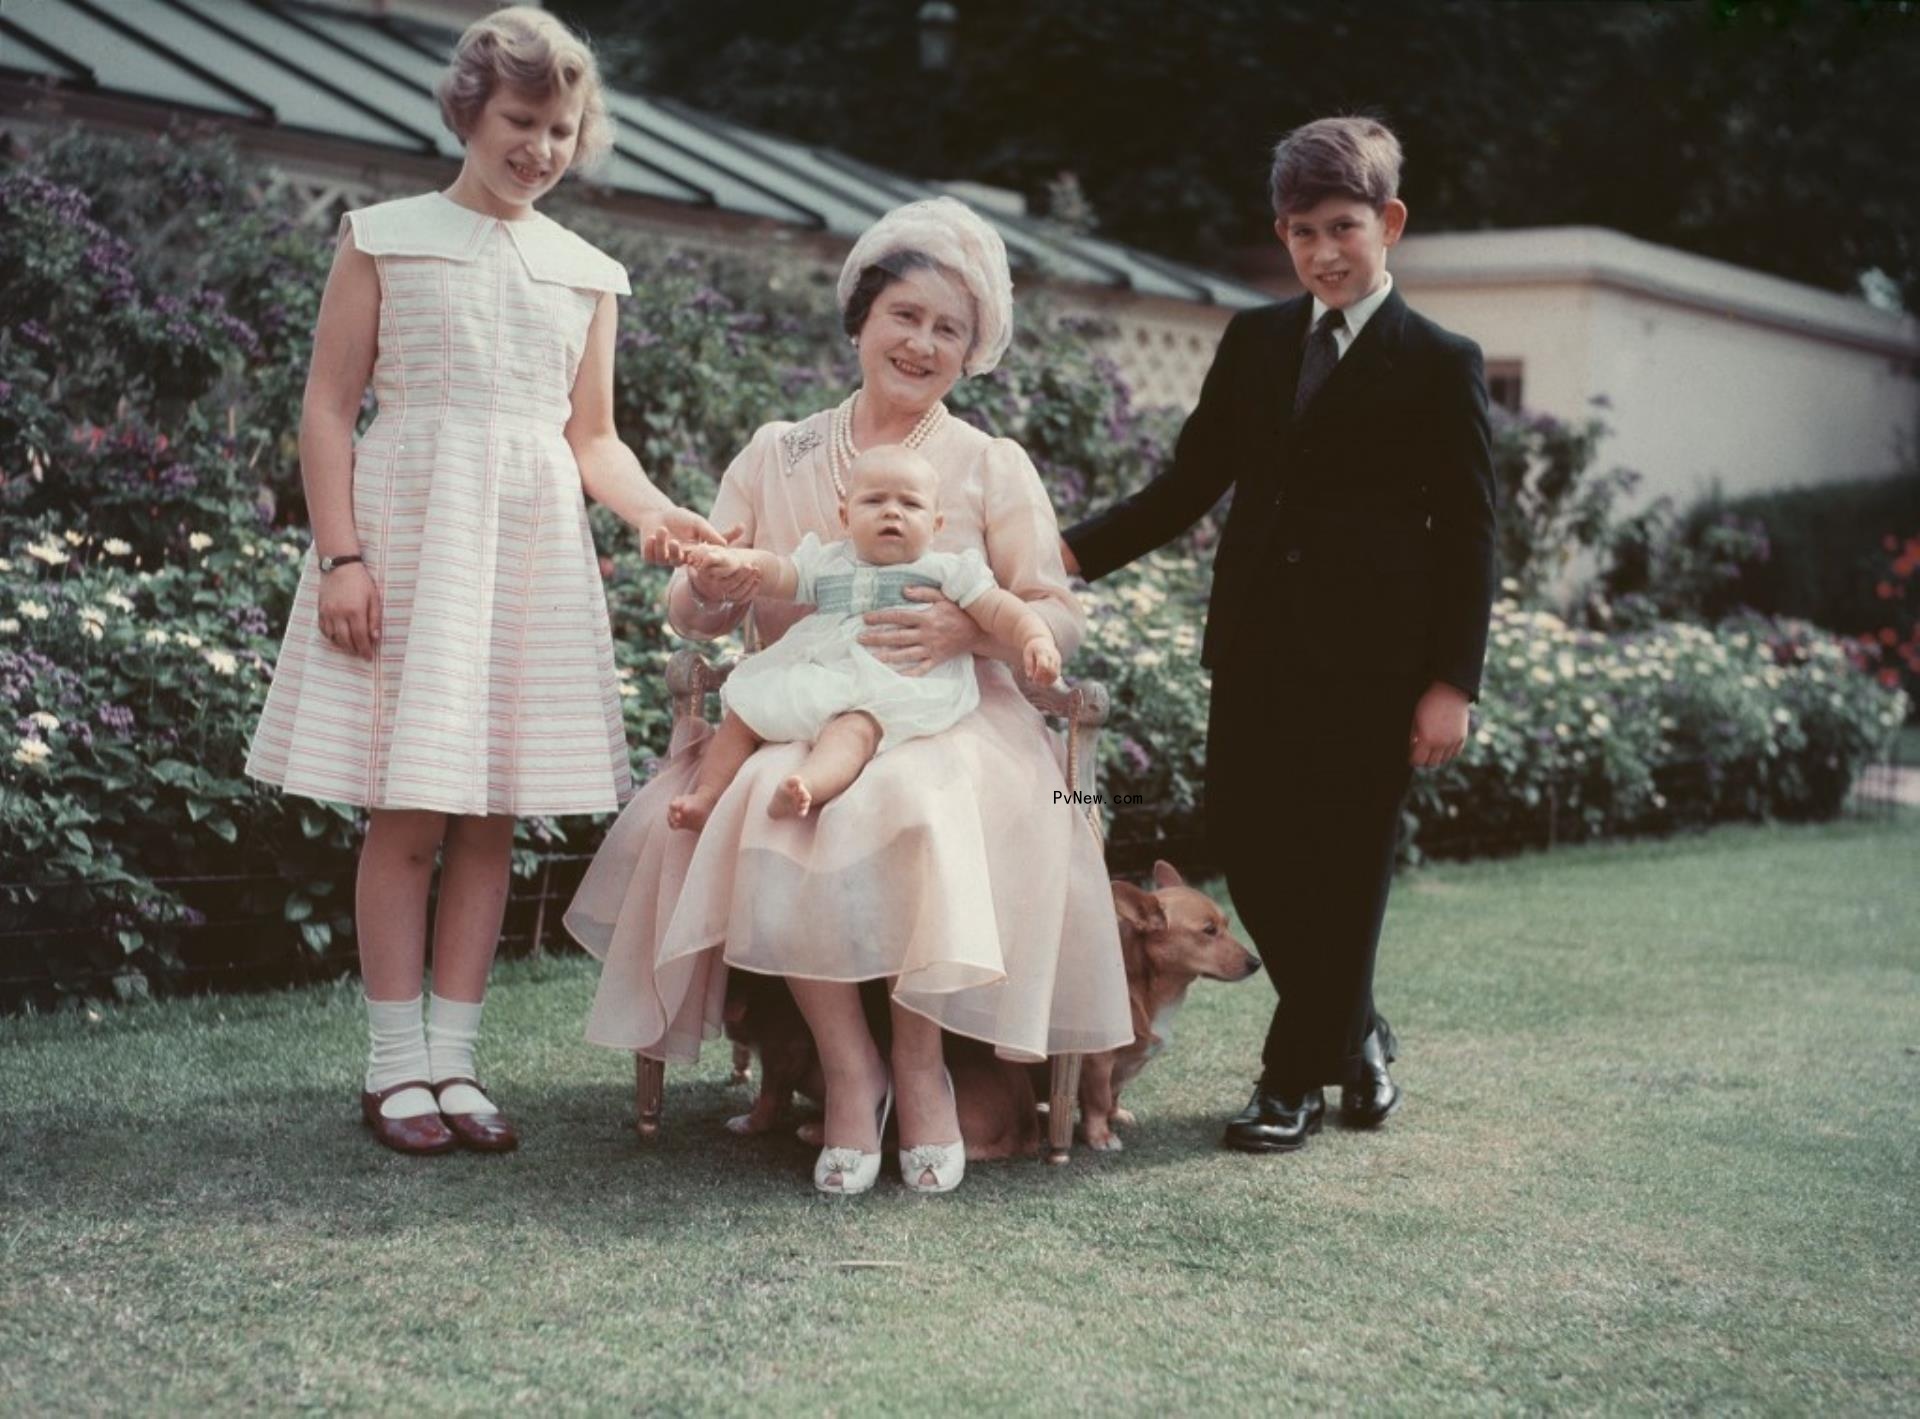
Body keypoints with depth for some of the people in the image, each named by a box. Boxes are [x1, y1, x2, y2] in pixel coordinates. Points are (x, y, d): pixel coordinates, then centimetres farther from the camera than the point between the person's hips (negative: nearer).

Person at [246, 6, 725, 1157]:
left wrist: (658, 511, -4)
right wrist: (341, 556, -10)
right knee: (408, 813, -5)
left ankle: (453, 1061, 10)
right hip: (411, 529, -3)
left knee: (492, 818, 2)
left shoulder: (587, 274, 14)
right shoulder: (386, 239, 4)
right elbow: (329, 408, 0)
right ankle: (397, 1067, 4)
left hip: (535, 545, 4)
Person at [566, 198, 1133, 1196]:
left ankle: (918, 1065, -15)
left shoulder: (993, 467, 9)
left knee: (920, 810, -35)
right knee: (769, 805, -33)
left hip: (949, 725, -1)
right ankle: (847, 1066, -16)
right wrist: (713, 588, -16)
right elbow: (688, 616, 9)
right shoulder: (778, 456, 13)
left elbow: (1057, 616, 2)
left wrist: (971, 628, -20)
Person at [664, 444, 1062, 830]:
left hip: (894, 688, -6)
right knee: (743, 714, 0)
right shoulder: (826, 563, 20)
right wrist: (733, 558, -11)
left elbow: (999, 610, 4)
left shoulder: (946, 571, 10)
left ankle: (811, 784, -63)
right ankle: (707, 796, 2)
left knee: (854, 728, -37)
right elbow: (775, 572, 10)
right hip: (811, 680, 6)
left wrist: (1036, 639, -16)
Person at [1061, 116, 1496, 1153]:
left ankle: (1294, 1078, 15)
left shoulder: (1440, 366, 0)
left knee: (1342, 869, 1)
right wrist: (1076, 552, -2)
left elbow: (1468, 533, -2)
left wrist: (1453, 681, -10)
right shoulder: (1254, 342, 13)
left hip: (1371, 666, -4)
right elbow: (1189, 485, 12)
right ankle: (1353, 1037, 27)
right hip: (1258, 649, 5)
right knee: (1246, 847, 5)